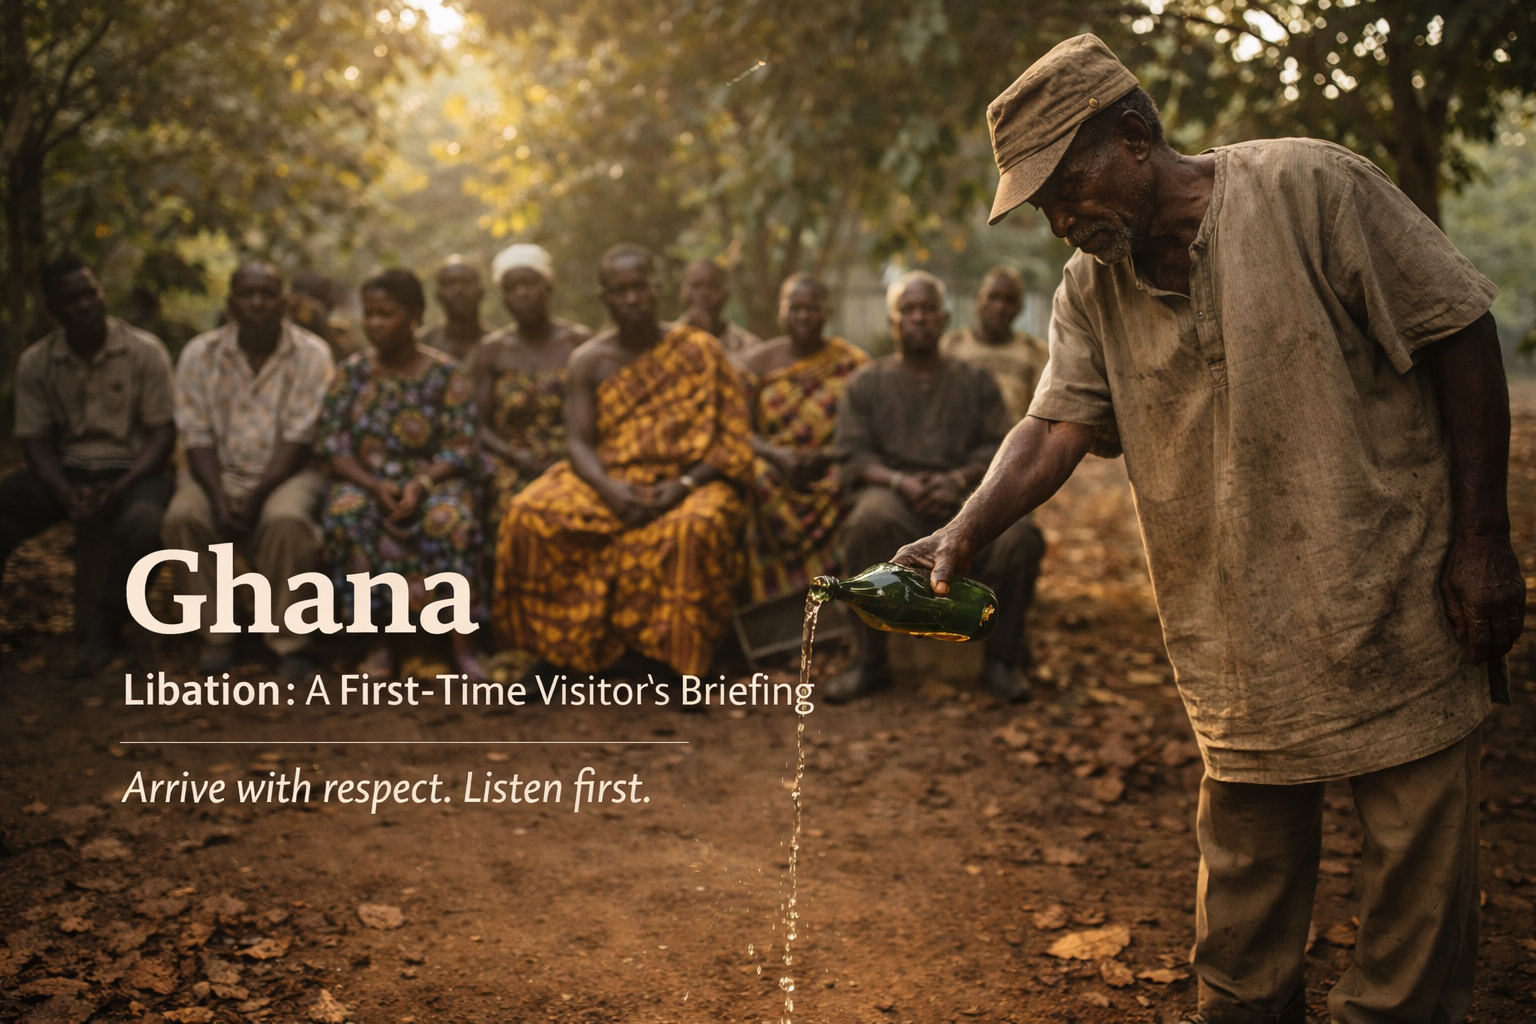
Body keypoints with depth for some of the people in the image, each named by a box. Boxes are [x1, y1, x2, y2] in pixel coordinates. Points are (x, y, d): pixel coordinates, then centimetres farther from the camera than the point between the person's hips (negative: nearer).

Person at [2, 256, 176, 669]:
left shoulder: (145, 352, -6)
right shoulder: (35, 363, 2)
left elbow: (162, 433, -7)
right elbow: (36, 441, 3)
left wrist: (120, 489, -22)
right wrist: (64, 492, -18)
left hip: (132, 469, -3)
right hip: (65, 471, 3)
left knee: (143, 521, -37)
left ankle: (103, 628, -15)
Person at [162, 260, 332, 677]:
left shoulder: (311, 354, -5)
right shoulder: (199, 354, 0)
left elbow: (299, 439, -10)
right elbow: (197, 438, -3)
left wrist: (256, 498, -22)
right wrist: (219, 499, -20)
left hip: (287, 471, -2)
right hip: (219, 470, 2)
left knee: (286, 520, -34)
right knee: (183, 516, -29)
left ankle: (290, 642, -19)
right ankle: (216, 637, -12)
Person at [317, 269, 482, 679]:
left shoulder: (447, 375, 0)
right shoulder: (351, 373, 6)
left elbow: (460, 449, -4)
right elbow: (335, 448, 2)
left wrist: (420, 485, -22)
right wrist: (375, 486, -16)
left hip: (432, 480, -1)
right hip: (365, 480, 2)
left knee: (447, 519, -36)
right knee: (344, 514, -34)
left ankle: (463, 644, -28)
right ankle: (380, 641, -24)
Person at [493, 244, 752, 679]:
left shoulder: (700, 350, 2)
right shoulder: (589, 361, 7)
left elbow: (734, 439, -2)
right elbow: (580, 443, -1)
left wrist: (684, 485, -17)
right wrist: (609, 489, -22)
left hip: (686, 483, -2)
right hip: (608, 482, 3)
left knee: (692, 529, -38)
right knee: (528, 515, -24)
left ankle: (675, 663, -23)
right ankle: (552, 652, -11)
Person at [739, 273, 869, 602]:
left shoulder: (851, 362, 7)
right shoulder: (758, 361, 11)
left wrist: (827, 456, -19)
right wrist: (778, 456, -18)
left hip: (831, 473, -1)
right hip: (773, 469, 1)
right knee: (761, 486, -33)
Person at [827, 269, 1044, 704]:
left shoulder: (975, 382, 22)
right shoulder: (866, 382, 17)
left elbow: (998, 448, 10)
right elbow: (854, 456, 5)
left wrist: (958, 479, -12)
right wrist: (901, 482, -15)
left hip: (963, 491, 1)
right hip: (891, 490, -1)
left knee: (1019, 534, -31)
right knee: (869, 524, -39)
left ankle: (1002, 659, -14)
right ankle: (870, 661, -26)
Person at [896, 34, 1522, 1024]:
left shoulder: (1308, 187, -11)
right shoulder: (1092, 291, 6)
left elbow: (1460, 336, -9)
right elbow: (1057, 424, -4)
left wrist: (1483, 541, -10)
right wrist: (964, 533, -23)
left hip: (1398, 611, -4)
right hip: (1243, 645, 4)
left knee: (1419, 877, 5)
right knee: (1243, 914, 13)